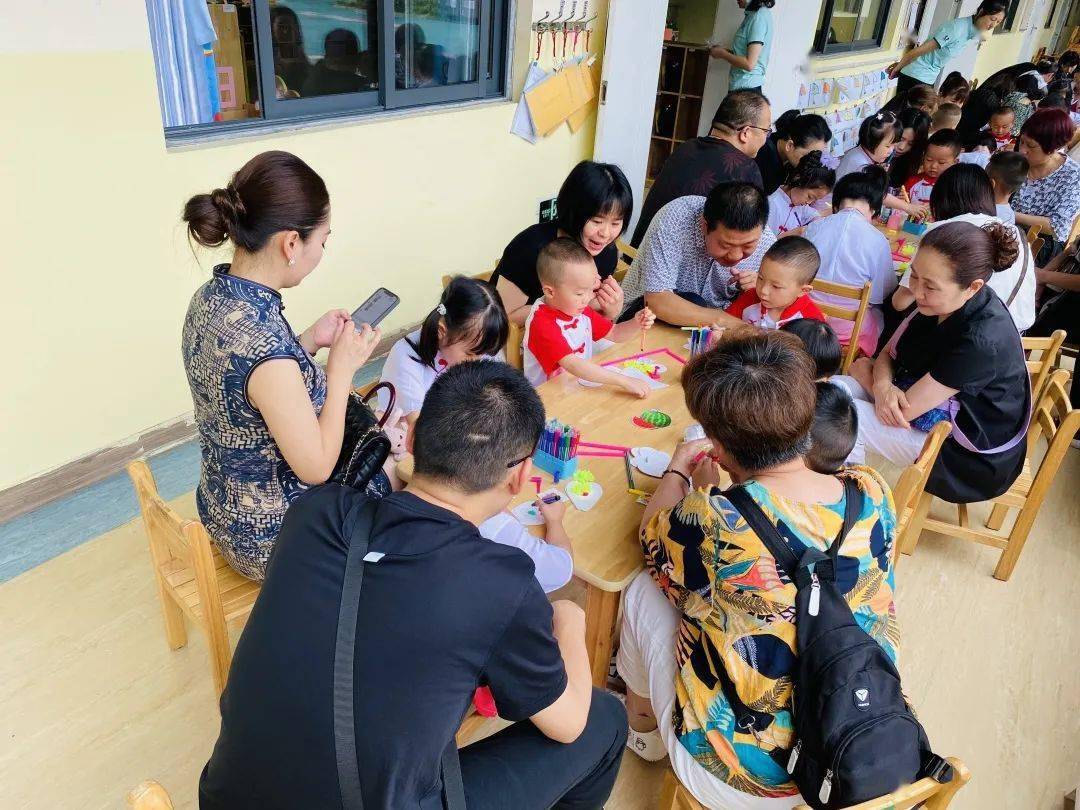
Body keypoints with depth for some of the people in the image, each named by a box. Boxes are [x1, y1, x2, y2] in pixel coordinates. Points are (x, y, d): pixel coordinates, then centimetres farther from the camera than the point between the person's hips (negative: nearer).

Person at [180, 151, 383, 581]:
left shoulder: (211, 296, -8)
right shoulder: (264, 345, -35)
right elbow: (316, 469, -23)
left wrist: (310, 341, 0)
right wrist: (342, 367, -16)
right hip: (273, 539, -7)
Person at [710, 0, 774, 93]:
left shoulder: (760, 16, -14)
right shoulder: (752, 14, 14)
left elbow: (749, 64, -21)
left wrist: (722, 54, -9)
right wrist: (725, 50, 8)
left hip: (746, 88, -9)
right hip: (740, 86, 9)